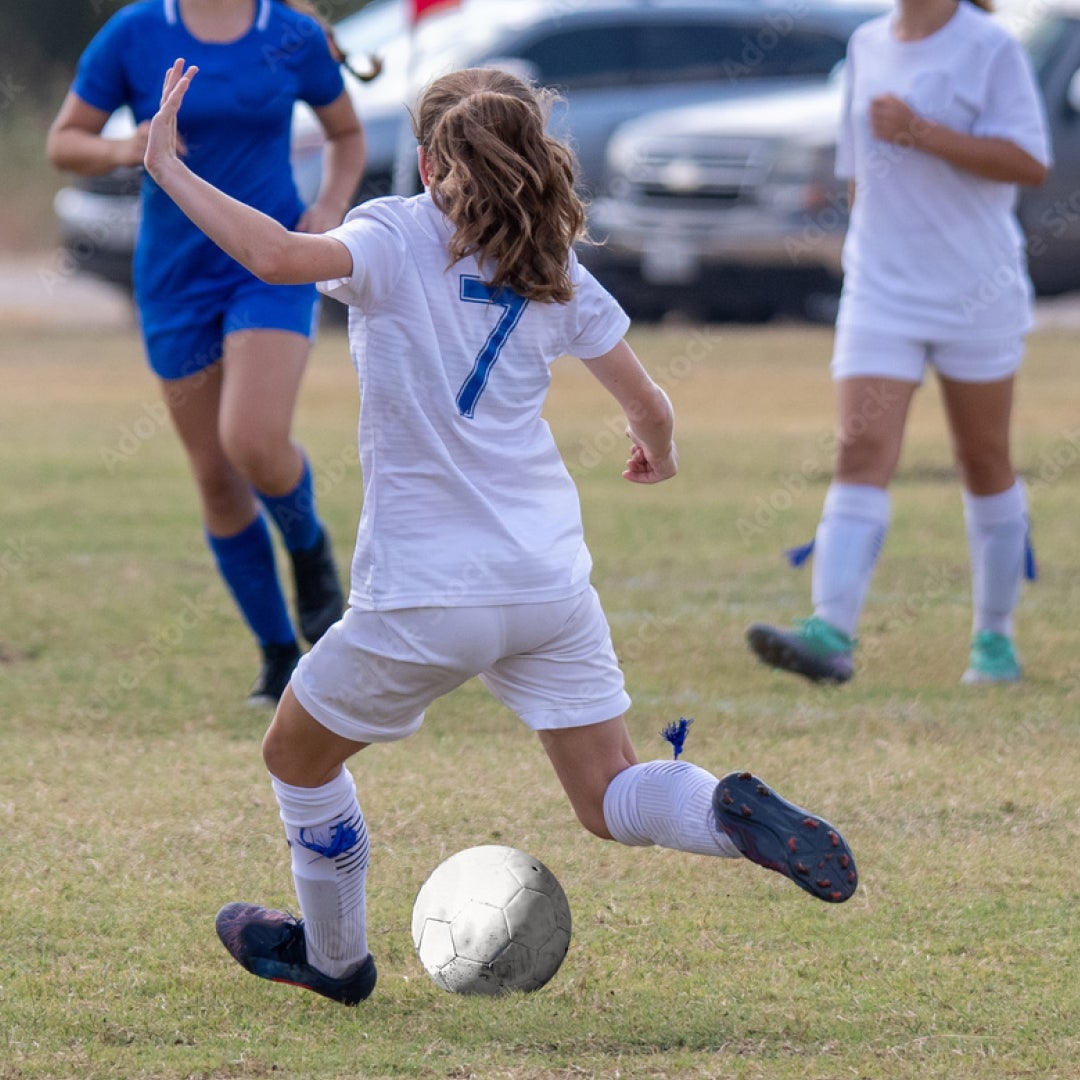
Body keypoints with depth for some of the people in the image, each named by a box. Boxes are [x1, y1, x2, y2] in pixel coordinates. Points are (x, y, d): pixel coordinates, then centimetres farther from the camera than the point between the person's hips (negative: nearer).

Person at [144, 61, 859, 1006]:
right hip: (551, 583, 4)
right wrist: (657, 454, 33)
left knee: (298, 753, 21)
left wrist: (169, 166, -19)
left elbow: (279, 257, -26)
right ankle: (731, 814, -19)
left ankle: (332, 955, 32)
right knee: (608, 799, 10)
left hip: (426, 599, -4)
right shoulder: (554, 271, 8)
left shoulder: (400, 237, -5)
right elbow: (650, 409, 10)